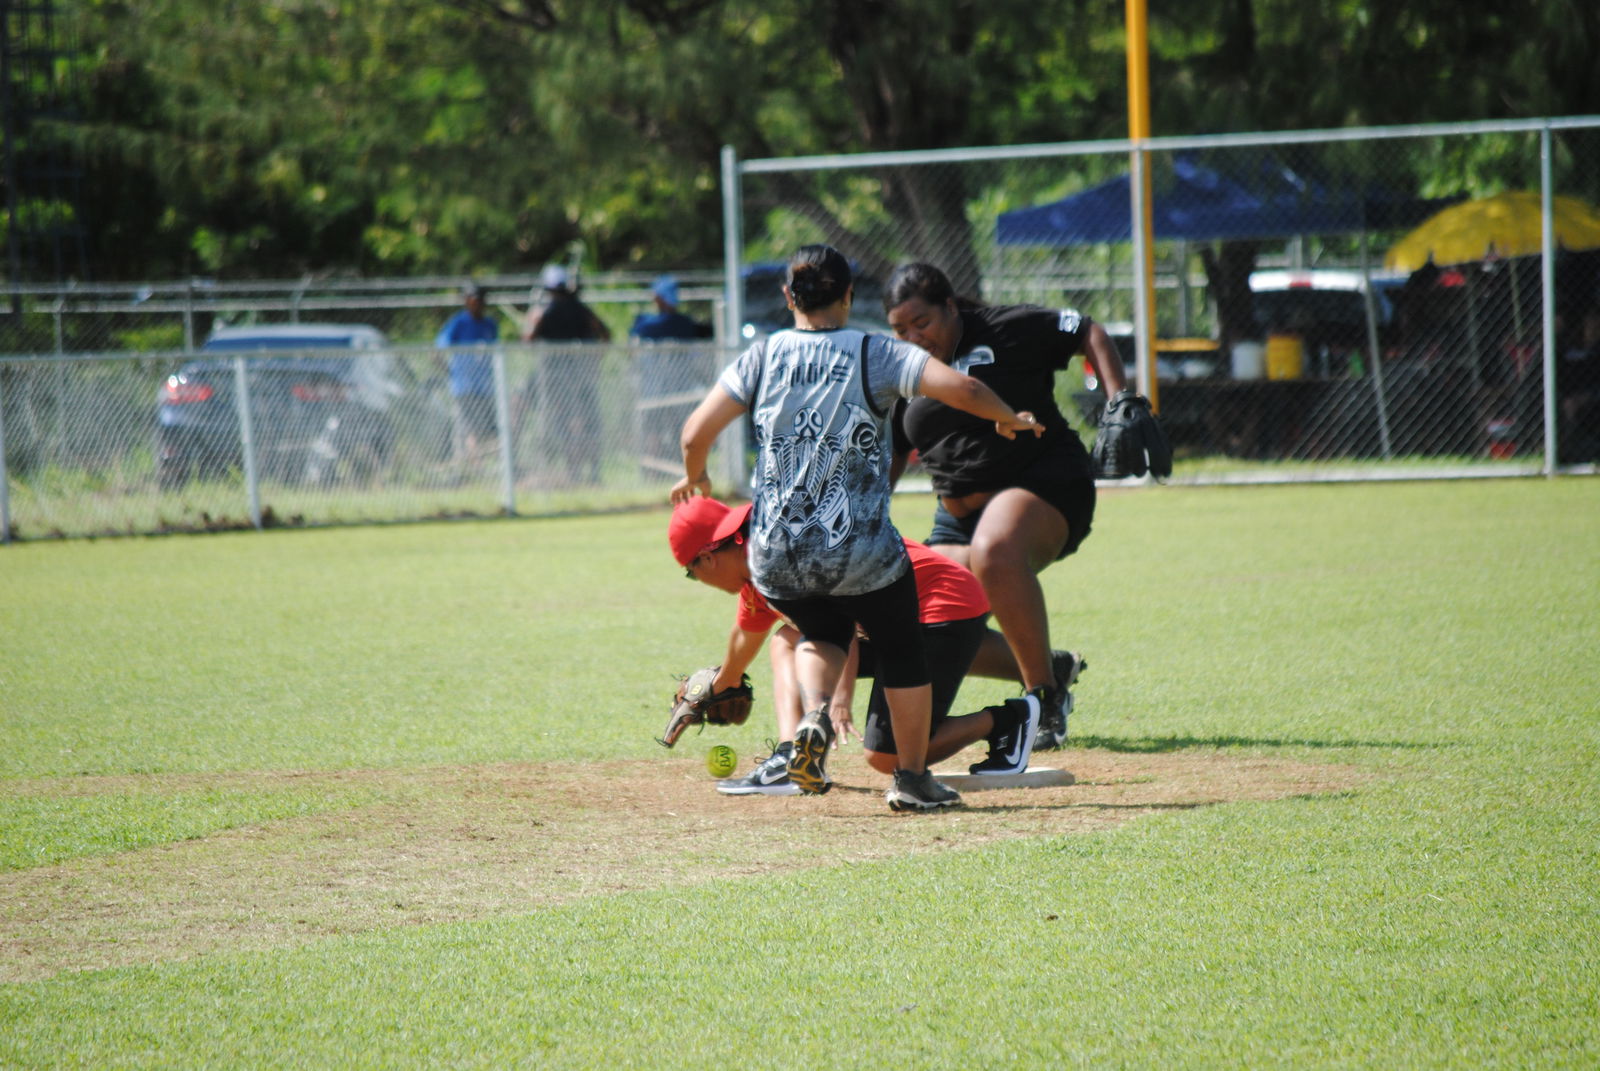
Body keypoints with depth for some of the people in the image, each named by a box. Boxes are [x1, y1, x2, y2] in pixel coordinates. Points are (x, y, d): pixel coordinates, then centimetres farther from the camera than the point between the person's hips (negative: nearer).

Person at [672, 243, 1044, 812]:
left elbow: (697, 430, -2)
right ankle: (912, 779, 24)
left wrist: (695, 478, 19)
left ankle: (814, 714, -1)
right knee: (902, 651, 20)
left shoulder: (762, 357, 2)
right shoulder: (875, 355, -5)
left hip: (776, 560, 3)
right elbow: (961, 388, -15)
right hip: (861, 552, -3)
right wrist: (1009, 419, 5)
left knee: (821, 631, 29)